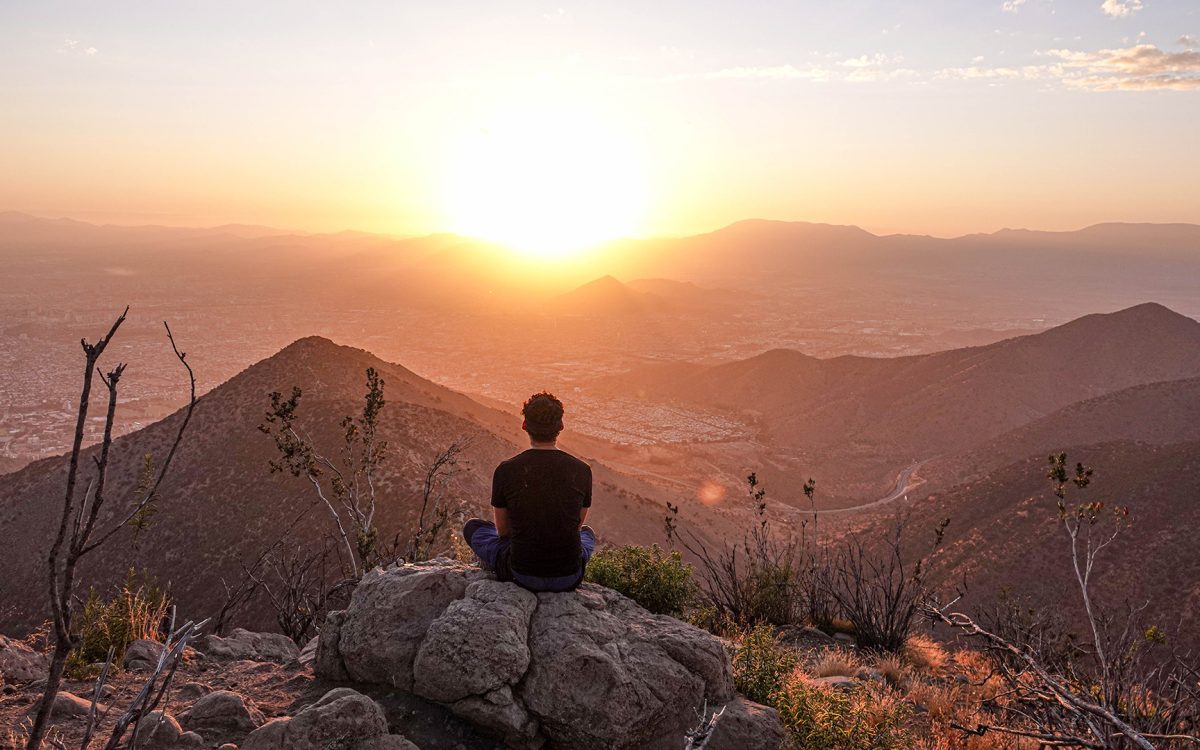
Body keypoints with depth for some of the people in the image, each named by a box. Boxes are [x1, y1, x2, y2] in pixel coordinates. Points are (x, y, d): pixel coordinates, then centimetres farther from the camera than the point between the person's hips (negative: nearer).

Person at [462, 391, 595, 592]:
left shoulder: (505, 471, -12)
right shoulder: (582, 471, -8)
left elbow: (502, 530, 3)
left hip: (522, 575, -1)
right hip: (569, 578, 2)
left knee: (473, 527, 25)